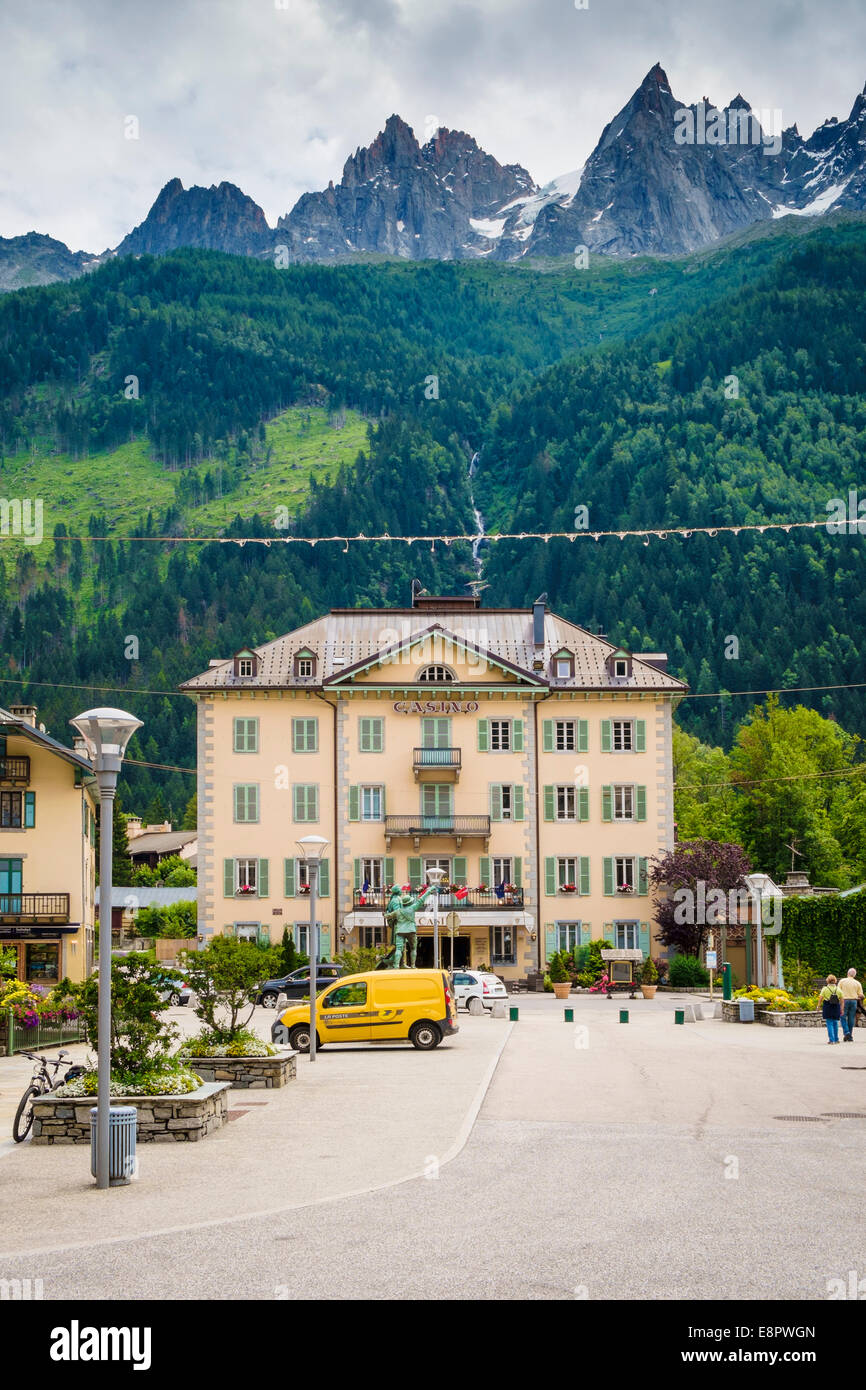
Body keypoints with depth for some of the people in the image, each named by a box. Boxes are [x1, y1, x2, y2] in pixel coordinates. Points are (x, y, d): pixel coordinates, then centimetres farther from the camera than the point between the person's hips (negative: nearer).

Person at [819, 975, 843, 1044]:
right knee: (835, 1023, 15)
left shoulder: (825, 989, -6)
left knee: (829, 1023, 1)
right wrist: (841, 1009, 7)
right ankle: (836, 1039, 20)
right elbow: (841, 1000, 2)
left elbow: (821, 998, -6)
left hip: (827, 1007, -2)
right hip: (836, 1007, 2)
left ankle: (831, 1039, -5)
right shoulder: (838, 989, 1)